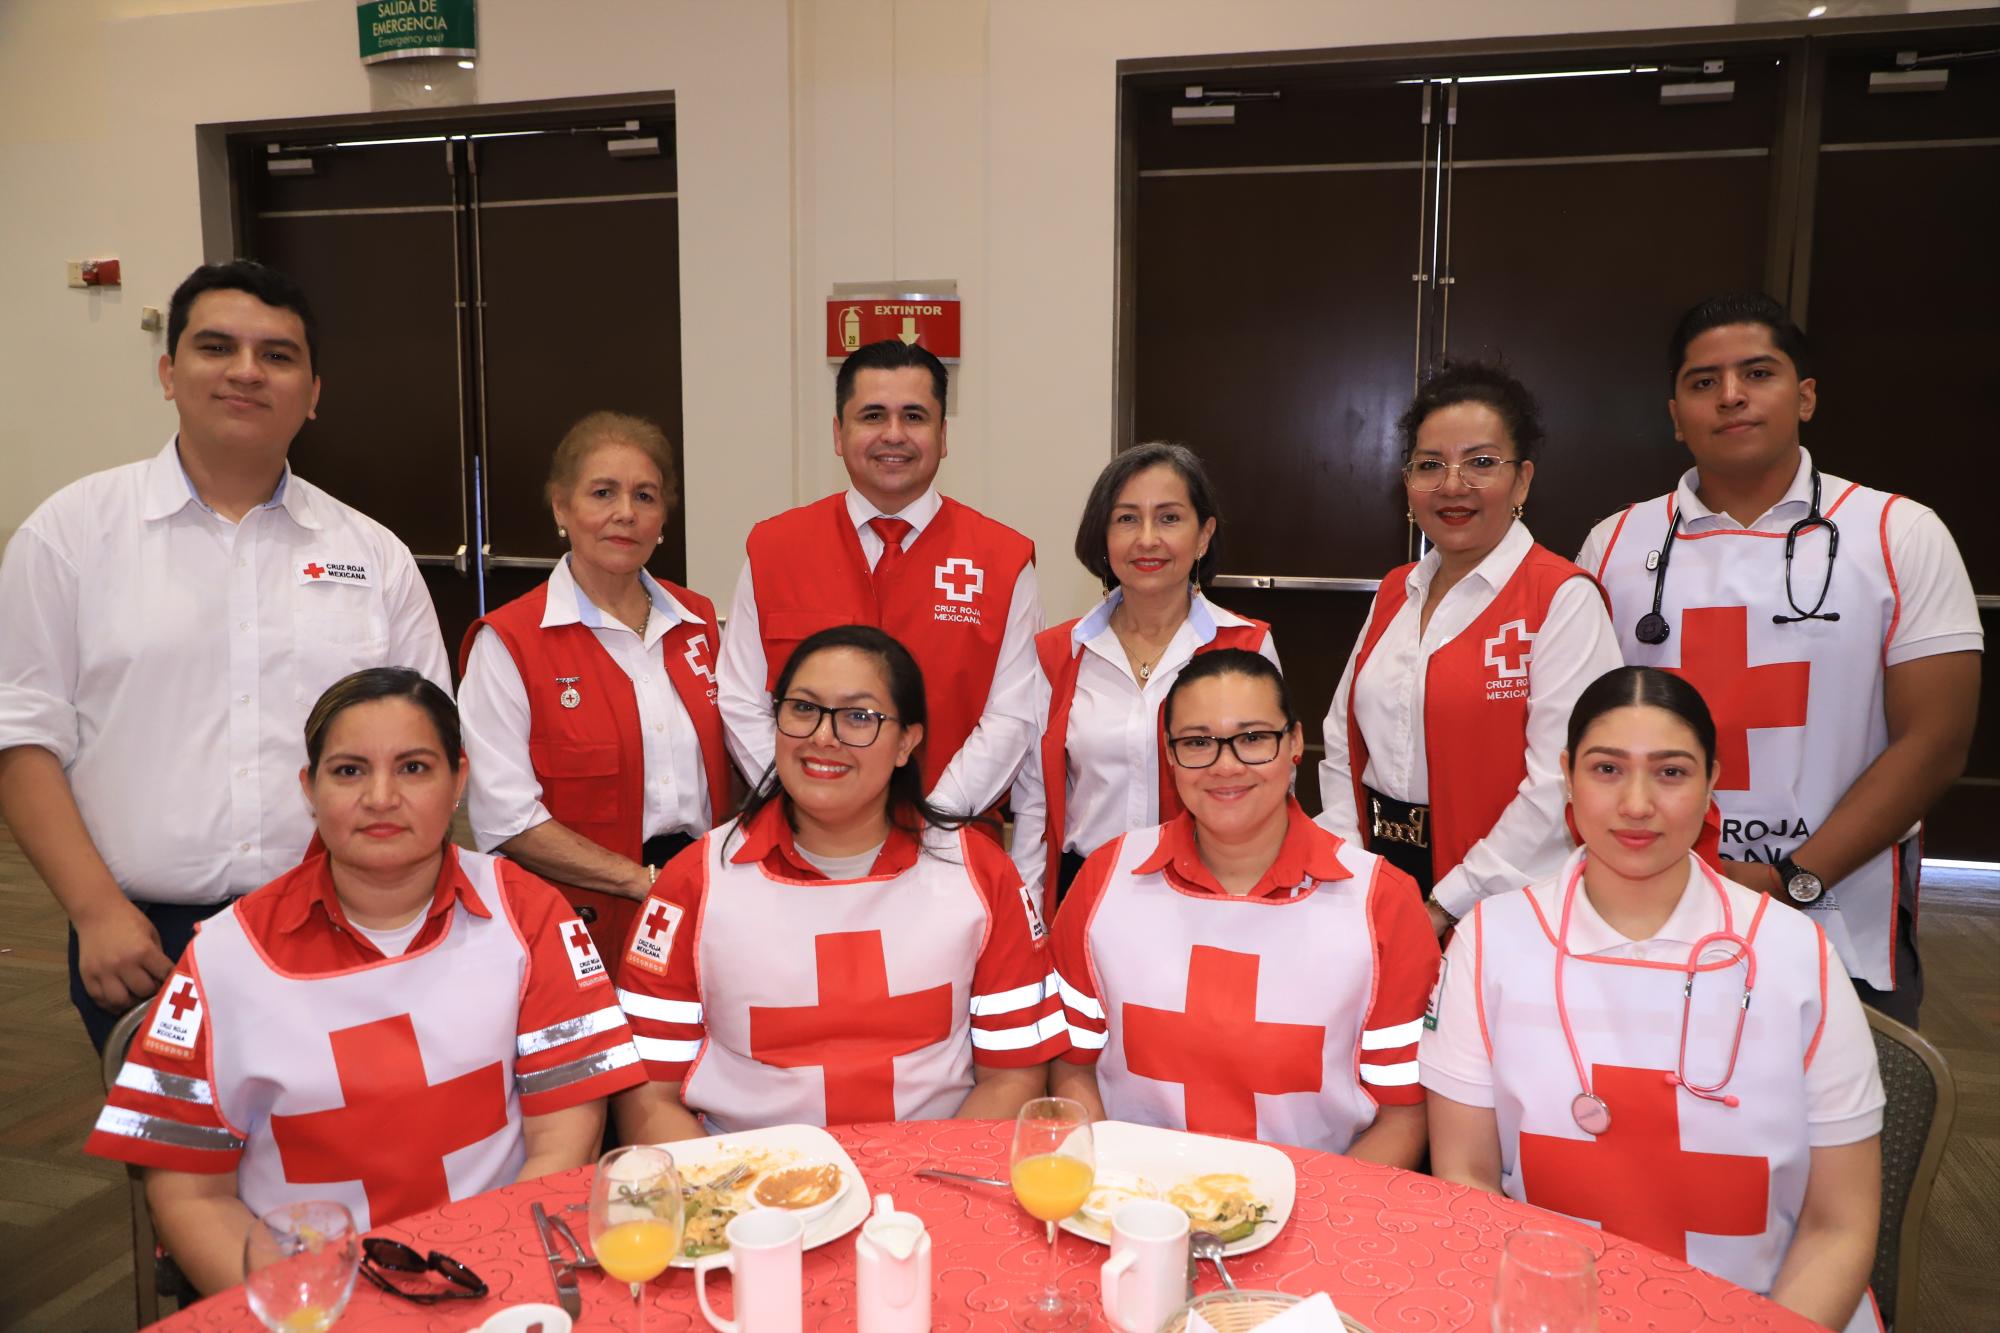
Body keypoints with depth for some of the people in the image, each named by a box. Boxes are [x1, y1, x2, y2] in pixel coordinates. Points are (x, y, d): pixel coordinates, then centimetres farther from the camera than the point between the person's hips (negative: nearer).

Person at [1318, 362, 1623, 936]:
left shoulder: (1564, 599, -11)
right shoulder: (1395, 593, 9)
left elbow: (1561, 783, -19)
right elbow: (1344, 743, 11)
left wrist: (1448, 905, -17)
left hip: (1501, 908, -5)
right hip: (1381, 880, 5)